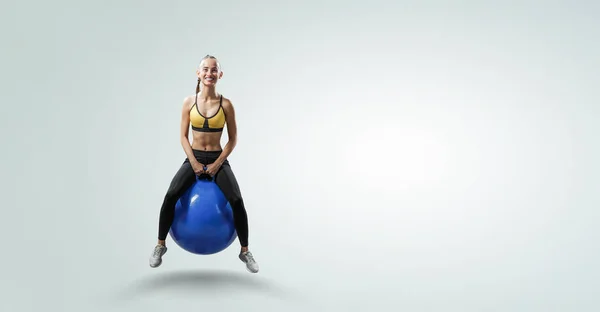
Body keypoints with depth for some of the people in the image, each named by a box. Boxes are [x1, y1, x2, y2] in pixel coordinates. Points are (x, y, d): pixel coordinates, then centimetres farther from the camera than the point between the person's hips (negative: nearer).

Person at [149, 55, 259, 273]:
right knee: (170, 196, -22)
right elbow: (183, 136, 1)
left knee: (237, 201, -22)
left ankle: (245, 251, -3)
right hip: (194, 158, 1)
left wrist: (217, 164, -10)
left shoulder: (225, 104, -5)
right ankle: (160, 245, 0)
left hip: (218, 159, -1)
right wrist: (194, 162, -11)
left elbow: (233, 139, -1)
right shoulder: (189, 102, -2)